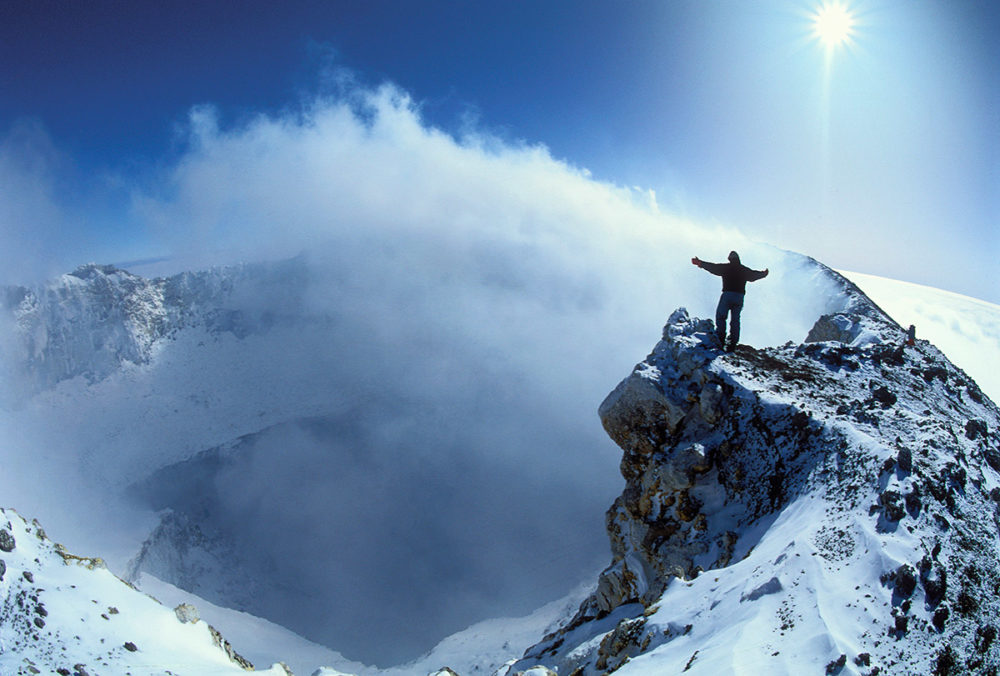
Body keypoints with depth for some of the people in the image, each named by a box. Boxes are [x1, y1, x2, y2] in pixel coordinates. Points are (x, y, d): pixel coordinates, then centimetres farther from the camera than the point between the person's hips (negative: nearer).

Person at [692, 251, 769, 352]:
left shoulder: (725, 267, 2)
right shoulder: (745, 270, 13)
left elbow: (712, 267, 3)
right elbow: (755, 274, 28)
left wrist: (700, 263, 12)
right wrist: (764, 273, 49)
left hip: (727, 295, -3)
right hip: (739, 297, 3)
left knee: (720, 316, 5)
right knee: (735, 320, 7)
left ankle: (721, 338, -9)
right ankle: (733, 343, 4)